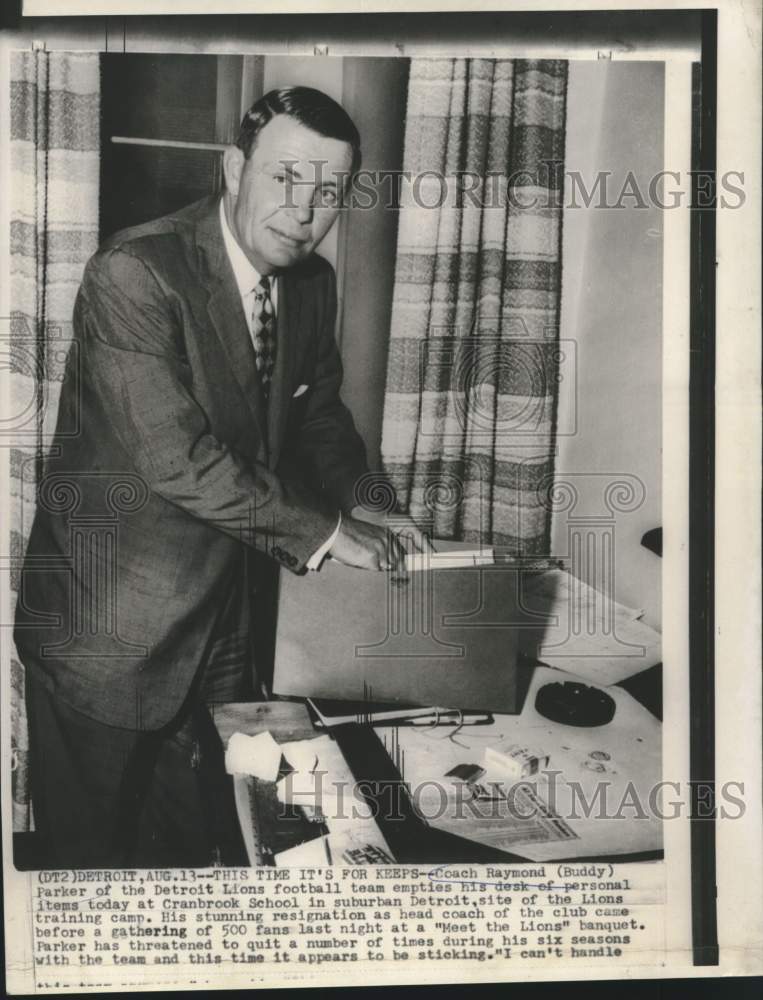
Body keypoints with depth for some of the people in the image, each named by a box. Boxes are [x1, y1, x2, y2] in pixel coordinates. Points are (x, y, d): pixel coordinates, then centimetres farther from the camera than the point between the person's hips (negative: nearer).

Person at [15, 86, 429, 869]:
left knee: (211, 842, 19)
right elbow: (175, 458, -27)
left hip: (224, 622, 6)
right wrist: (321, 531, -20)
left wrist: (367, 508, -2)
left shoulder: (313, 284, 2)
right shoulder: (134, 272, -20)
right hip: (112, 625, -6)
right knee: (93, 850, 14)